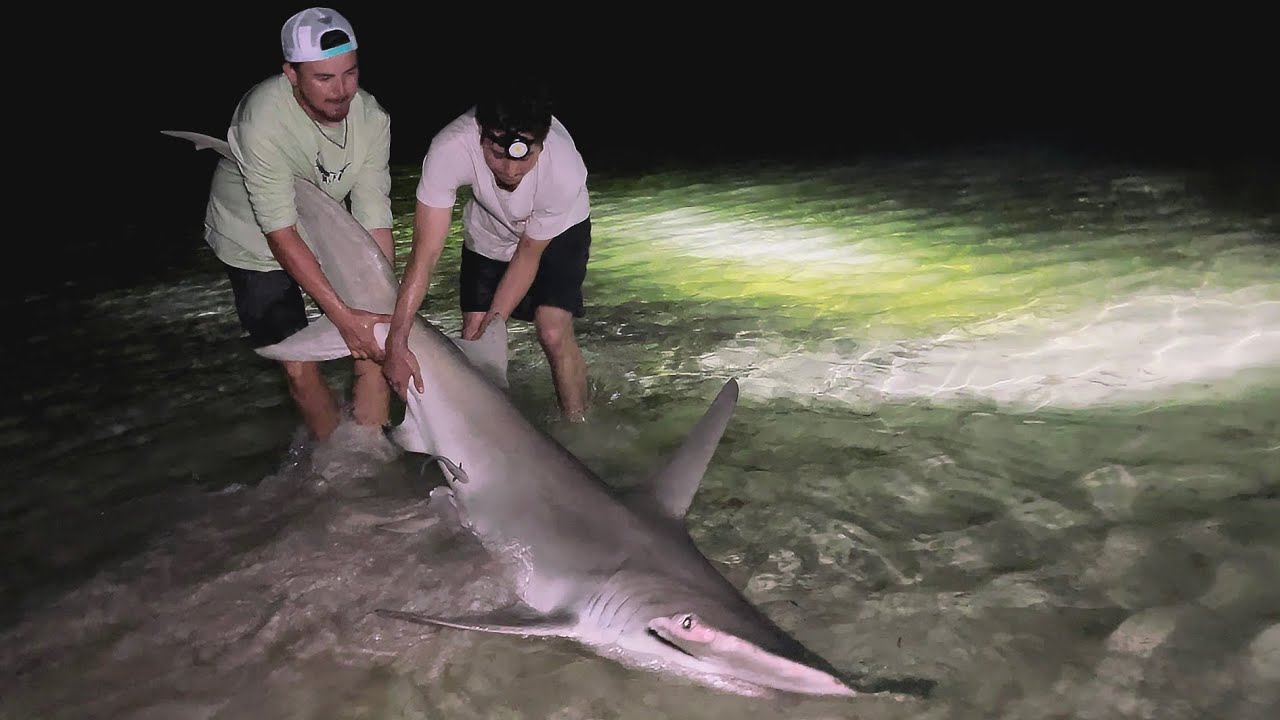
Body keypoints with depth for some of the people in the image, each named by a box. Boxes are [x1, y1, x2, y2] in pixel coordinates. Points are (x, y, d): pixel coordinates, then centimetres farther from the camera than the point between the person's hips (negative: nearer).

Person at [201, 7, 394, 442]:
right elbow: (282, 235, -30)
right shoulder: (263, 122, -34)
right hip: (255, 242, -3)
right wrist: (342, 315, -31)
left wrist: (385, 314, -24)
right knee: (299, 366, -5)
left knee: (374, 348, -5)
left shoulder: (371, 118, -22)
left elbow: (376, 223, -19)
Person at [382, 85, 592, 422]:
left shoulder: (566, 173, -40)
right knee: (474, 338, -5)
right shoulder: (450, 149, -39)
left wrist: (493, 322, -22)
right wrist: (396, 343, -39)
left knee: (554, 333, -17)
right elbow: (425, 253, -35)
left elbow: (528, 254, -22)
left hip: (558, 230, -2)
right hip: (488, 230, 2)